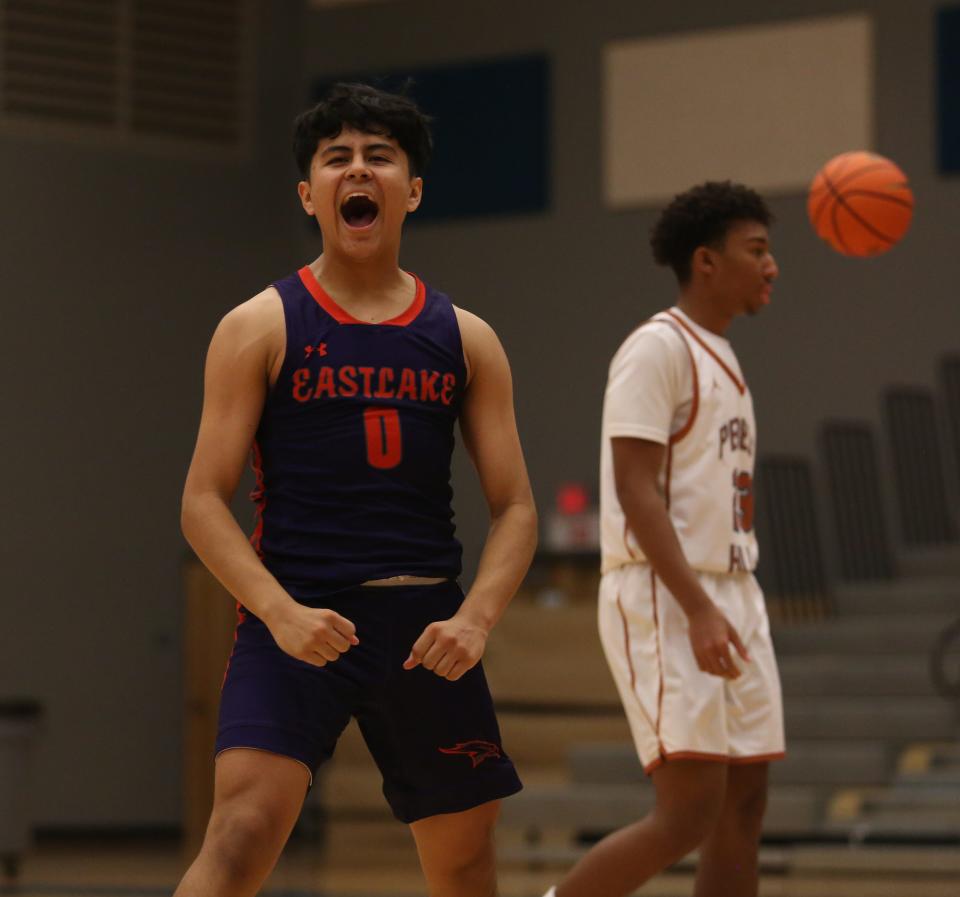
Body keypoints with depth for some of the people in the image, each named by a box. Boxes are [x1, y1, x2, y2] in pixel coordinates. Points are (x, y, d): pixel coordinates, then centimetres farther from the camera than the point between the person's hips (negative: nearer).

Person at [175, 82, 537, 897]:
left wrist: (476, 619, -11)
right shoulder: (261, 329, 1)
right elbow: (205, 501, -4)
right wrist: (281, 613, -20)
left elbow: (514, 508, 7)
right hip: (298, 619, -4)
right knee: (243, 831, -22)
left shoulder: (466, 340, 9)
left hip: (427, 623, 4)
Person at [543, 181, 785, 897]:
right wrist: (698, 610, -26)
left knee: (744, 806, 5)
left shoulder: (721, 359, 19)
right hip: (662, 599, -9)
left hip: (730, 596, 9)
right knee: (689, 813, -14)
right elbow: (635, 490, -18)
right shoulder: (658, 348, -10)